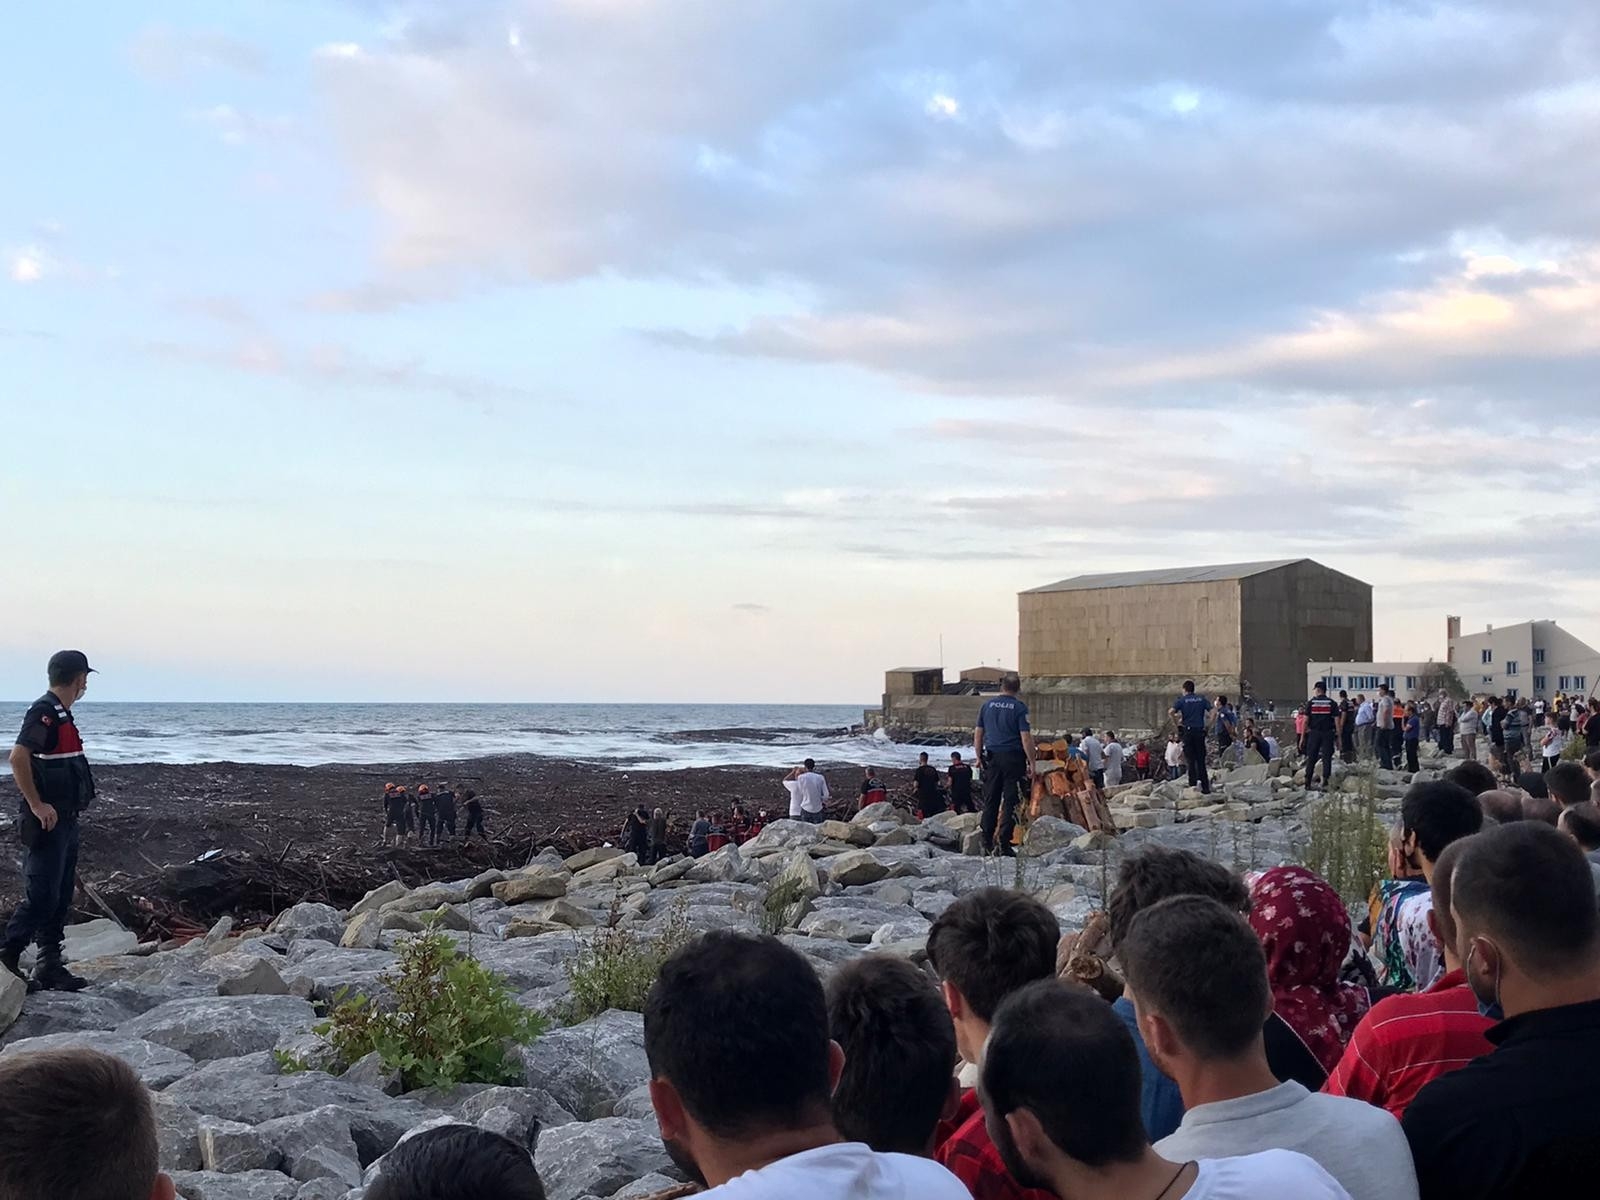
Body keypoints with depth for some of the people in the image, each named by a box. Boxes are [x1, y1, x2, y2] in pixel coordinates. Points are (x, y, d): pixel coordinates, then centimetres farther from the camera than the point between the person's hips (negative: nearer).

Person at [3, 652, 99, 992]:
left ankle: (50, 967, 16)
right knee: (42, 896, -8)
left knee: (61, 896, 11)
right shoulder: (44, 711, -15)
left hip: (65, 821, 10)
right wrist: (37, 805, -23)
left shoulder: (61, 714, 15)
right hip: (47, 822, -10)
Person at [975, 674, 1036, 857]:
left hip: (992, 758, 4)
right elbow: (1026, 738, -13)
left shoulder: (988, 705, 6)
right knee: (1010, 801, 0)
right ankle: (1004, 844, -4)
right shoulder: (1019, 707, -8)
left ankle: (987, 844, 12)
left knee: (990, 801, 10)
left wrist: (979, 757, 19)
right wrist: (1031, 763, -7)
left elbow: (978, 734, 10)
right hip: (1013, 758, -4)